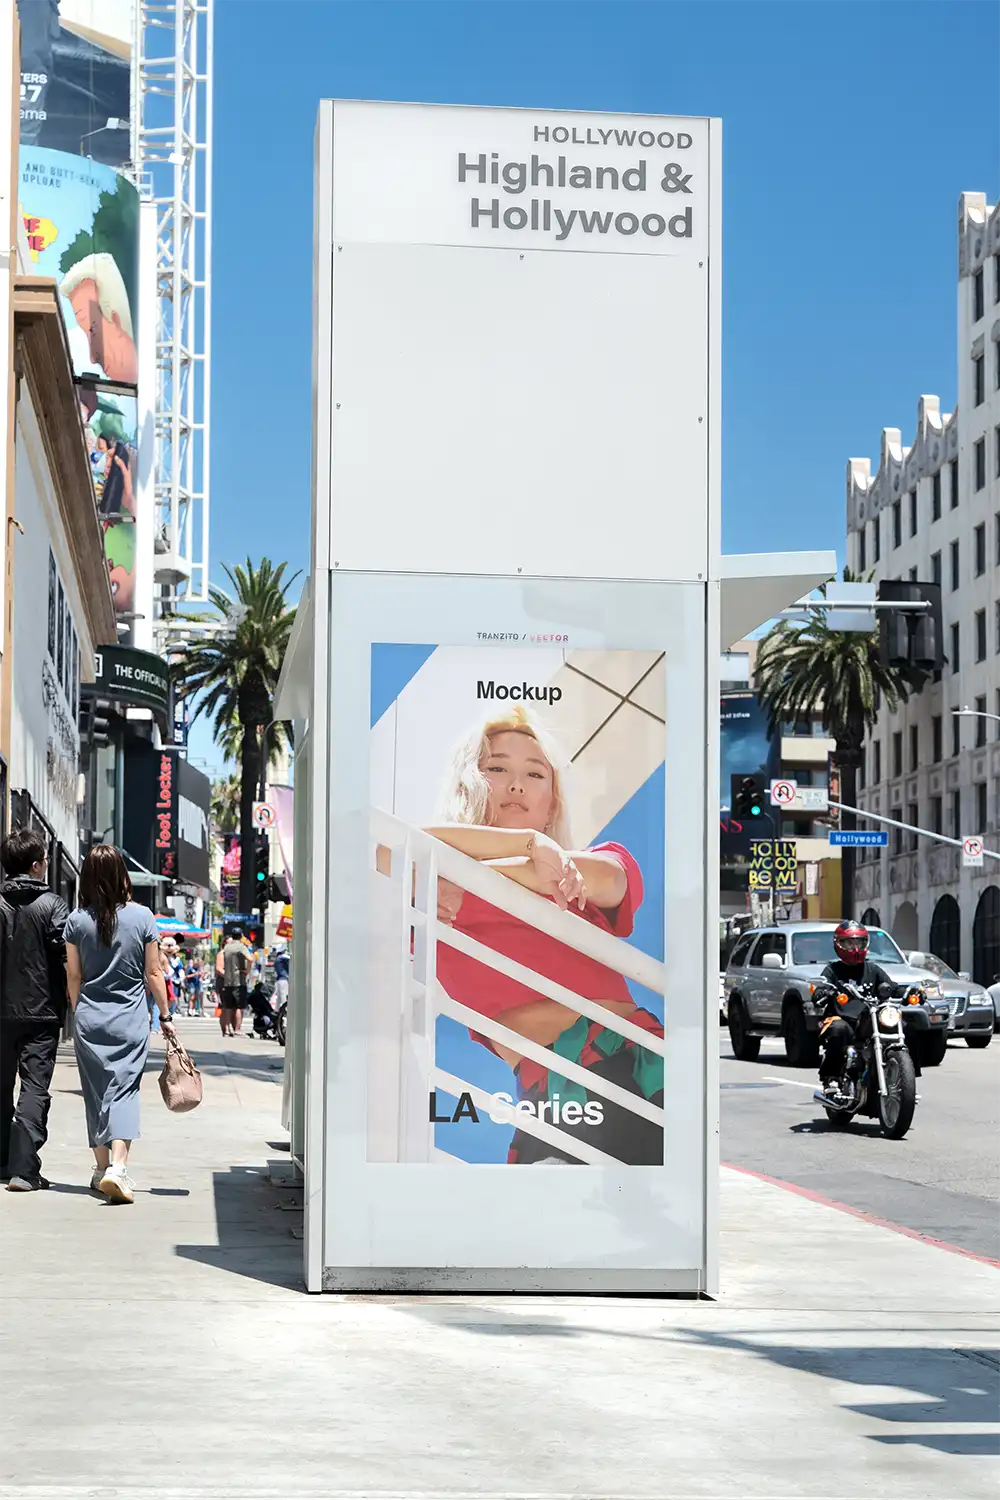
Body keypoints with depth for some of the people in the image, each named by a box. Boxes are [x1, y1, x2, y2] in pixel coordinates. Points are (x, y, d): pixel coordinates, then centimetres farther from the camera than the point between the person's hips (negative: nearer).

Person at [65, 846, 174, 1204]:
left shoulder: (77, 921, -4)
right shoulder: (142, 917, -7)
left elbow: (74, 976, 2)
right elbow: (153, 973, -3)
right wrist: (165, 1016, 6)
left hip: (89, 1018, 2)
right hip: (130, 1020, -2)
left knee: (96, 1092, 12)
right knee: (124, 1090, -3)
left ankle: (101, 1169, 18)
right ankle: (118, 1166, -20)